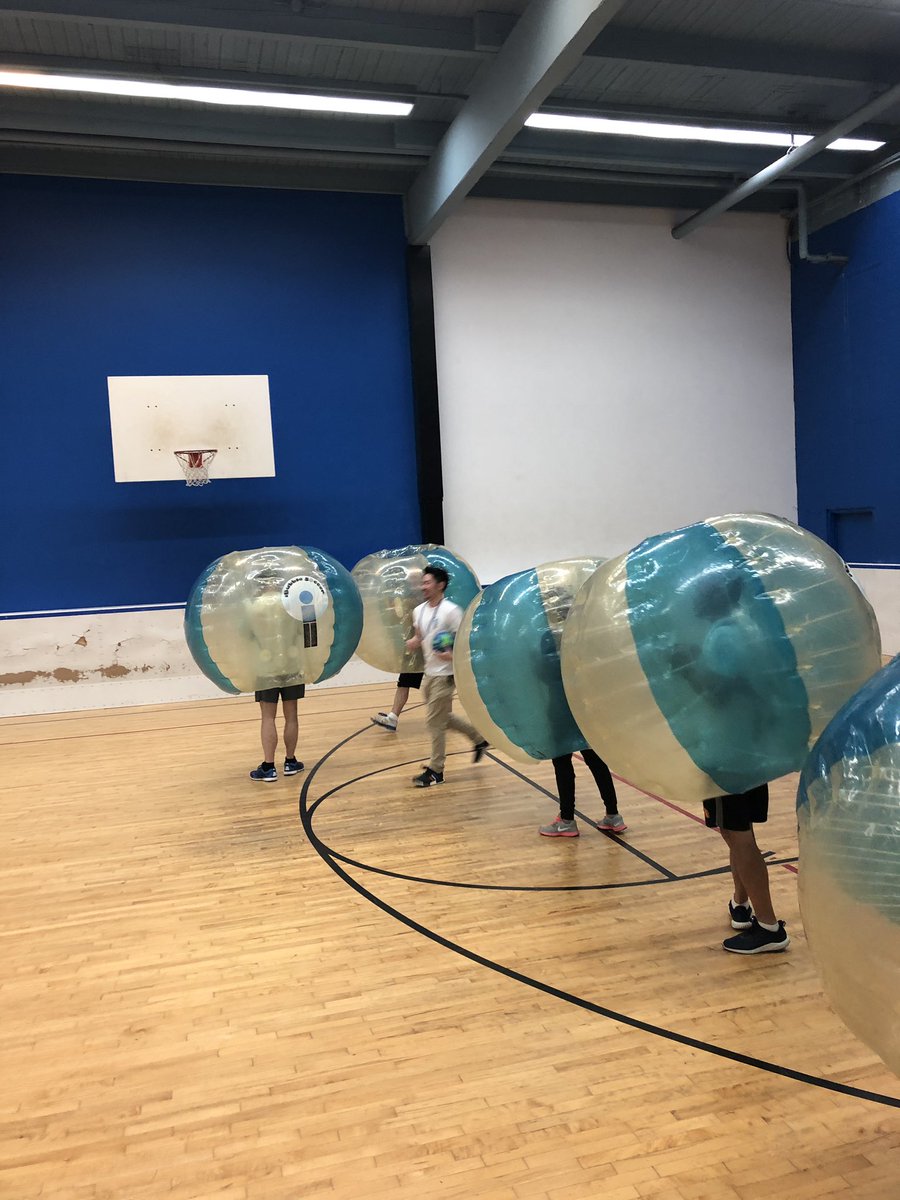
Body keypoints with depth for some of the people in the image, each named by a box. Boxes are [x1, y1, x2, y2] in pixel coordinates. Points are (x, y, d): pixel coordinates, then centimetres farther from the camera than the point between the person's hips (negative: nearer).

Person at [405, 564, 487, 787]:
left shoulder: (451, 611, -17)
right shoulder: (419, 611, 7)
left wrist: (452, 655, -33)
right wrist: (414, 642, -3)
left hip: (444, 674, -8)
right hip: (429, 672, 8)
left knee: (435, 721, -4)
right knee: (442, 717, 17)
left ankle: (435, 770, 7)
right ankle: (478, 738, 36)